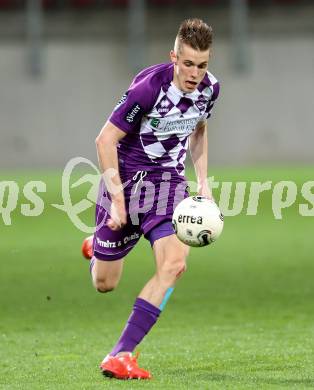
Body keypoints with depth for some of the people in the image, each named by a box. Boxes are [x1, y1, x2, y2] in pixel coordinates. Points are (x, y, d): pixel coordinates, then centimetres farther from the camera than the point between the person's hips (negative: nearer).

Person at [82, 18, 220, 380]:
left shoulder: (209, 87, -4)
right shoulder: (149, 86, -24)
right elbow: (106, 139, -17)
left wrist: (203, 181, 11)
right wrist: (117, 197, -19)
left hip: (168, 181, 4)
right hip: (125, 179, -4)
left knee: (174, 264, -22)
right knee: (104, 283, 5)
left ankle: (119, 355, -20)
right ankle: (98, 245, 46)